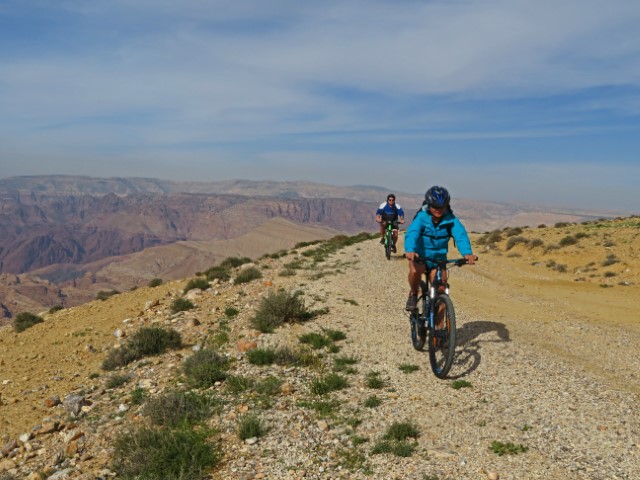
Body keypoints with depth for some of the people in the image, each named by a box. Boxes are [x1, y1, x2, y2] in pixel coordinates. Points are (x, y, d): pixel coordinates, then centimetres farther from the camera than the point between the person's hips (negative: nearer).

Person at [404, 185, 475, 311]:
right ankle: (413, 294, -4)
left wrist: (467, 253, -48)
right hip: (420, 256, -2)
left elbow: (461, 235, -27)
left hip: (438, 259, 3)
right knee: (415, 271, -34)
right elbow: (411, 233, -35)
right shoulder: (421, 217, -18)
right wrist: (410, 250, -57)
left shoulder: (451, 220, -12)